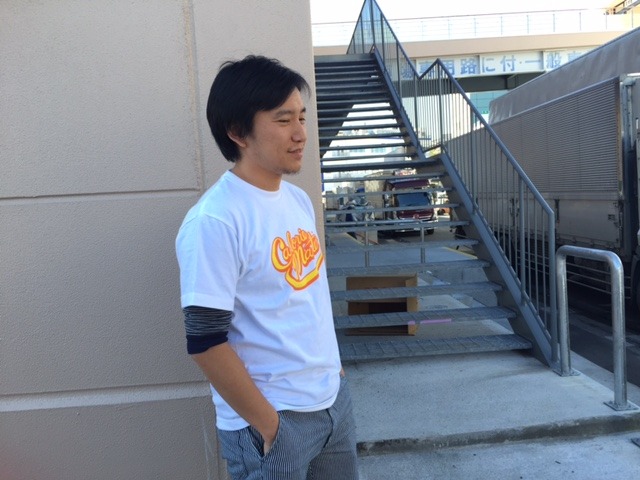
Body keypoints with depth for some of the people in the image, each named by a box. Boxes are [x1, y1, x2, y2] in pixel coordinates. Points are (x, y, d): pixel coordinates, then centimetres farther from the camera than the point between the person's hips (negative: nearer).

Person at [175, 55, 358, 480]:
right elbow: (206, 343, -21)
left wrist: (331, 367, 11)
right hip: (272, 418, -7)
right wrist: (268, 424, -14)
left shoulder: (297, 200, 2)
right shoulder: (214, 222, -21)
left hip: (333, 398, 7)